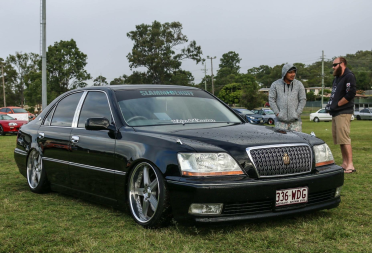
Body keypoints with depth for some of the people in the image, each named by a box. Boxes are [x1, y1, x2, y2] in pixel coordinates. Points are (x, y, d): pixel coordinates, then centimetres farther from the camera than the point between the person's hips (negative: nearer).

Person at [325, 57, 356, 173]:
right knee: (339, 139, 10)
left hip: (343, 113, -10)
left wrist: (337, 104, -14)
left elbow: (351, 93, -19)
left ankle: (350, 165, -11)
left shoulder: (349, 76, -9)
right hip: (335, 113, 10)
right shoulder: (336, 78, 20)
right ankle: (345, 163, 16)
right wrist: (330, 105, 6)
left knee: (344, 138, -13)